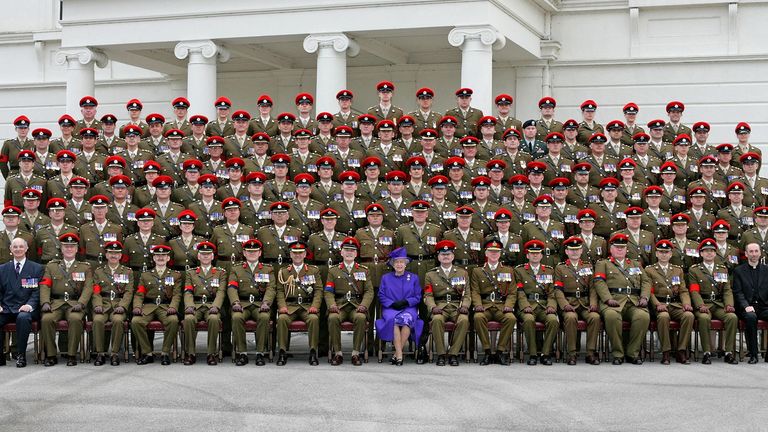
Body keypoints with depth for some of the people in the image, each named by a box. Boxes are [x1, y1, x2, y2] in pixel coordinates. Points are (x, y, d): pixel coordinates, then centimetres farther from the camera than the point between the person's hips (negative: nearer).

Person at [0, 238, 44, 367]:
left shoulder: (37, 268, 8)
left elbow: (37, 291, 1)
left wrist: (29, 305, -17)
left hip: (25, 309, -3)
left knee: (23, 317, -37)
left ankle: (21, 355, -26)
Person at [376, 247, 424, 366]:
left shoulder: (414, 278, 15)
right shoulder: (386, 278, 17)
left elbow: (418, 297, 9)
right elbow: (381, 296, 9)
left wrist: (406, 302, -9)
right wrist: (392, 304, -8)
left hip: (409, 308, 0)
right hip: (390, 309, 0)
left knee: (406, 319, -36)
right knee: (393, 320, -36)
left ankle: (397, 353, -29)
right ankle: (399, 354, -36)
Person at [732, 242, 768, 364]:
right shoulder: (738, 271, 9)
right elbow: (738, 293, 0)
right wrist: (746, 306, -16)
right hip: (747, 308, -2)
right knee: (751, 317, -36)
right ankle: (753, 354, -27)